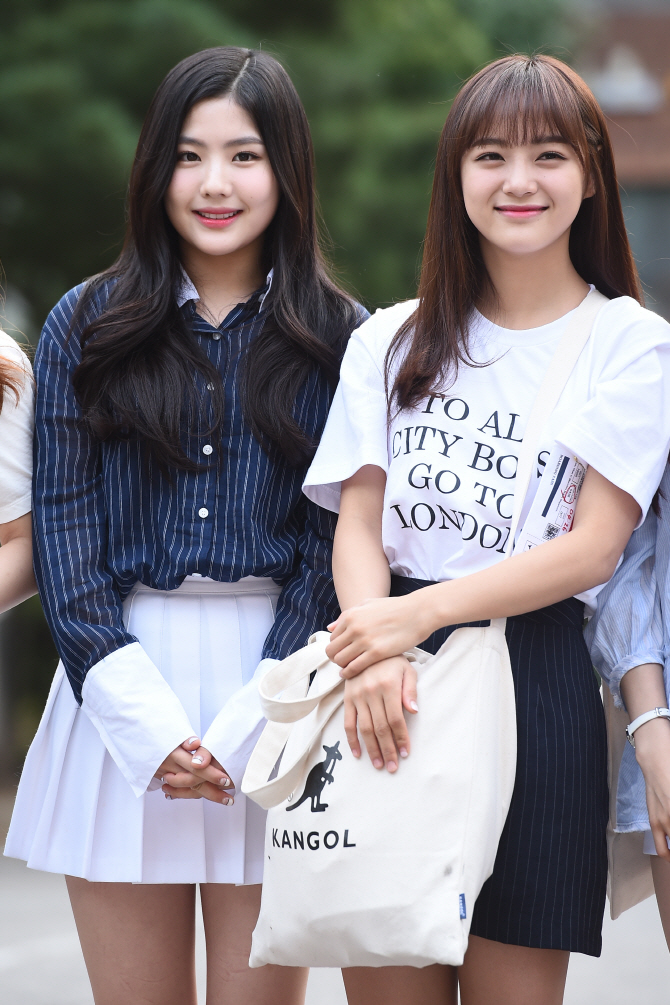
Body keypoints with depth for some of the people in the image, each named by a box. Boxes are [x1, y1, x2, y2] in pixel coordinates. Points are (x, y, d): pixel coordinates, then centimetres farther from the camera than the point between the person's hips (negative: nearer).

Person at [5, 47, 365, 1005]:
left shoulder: (341, 341, 4)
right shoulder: (85, 326, 8)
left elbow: (335, 548, 0)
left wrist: (246, 728, -10)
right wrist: (146, 719, -9)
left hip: (275, 684, -1)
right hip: (119, 684, 1)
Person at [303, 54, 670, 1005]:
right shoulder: (393, 340, 13)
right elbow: (357, 523, 6)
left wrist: (422, 612, -16)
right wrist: (373, 656, -14)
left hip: (533, 683, -3)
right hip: (390, 688, 3)